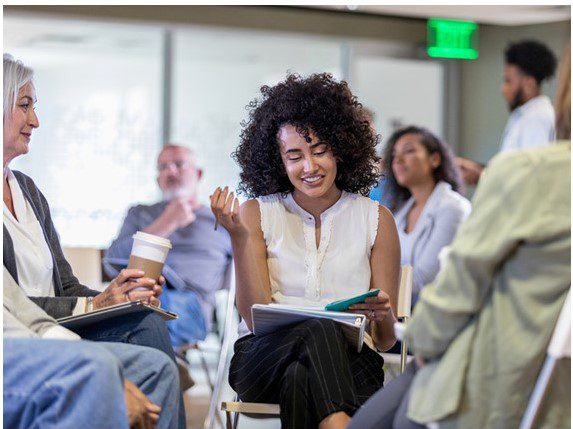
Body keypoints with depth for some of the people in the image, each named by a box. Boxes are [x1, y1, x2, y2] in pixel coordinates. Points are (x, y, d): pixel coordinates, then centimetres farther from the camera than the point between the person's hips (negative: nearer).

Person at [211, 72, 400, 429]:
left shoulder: (375, 219, 9)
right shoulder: (257, 214, 9)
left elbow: (386, 339, 8)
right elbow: (256, 317, -3)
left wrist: (383, 316, -16)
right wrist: (239, 236, -11)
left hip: (348, 360, 0)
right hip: (263, 357, 0)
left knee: (300, 377, -37)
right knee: (319, 330, -35)